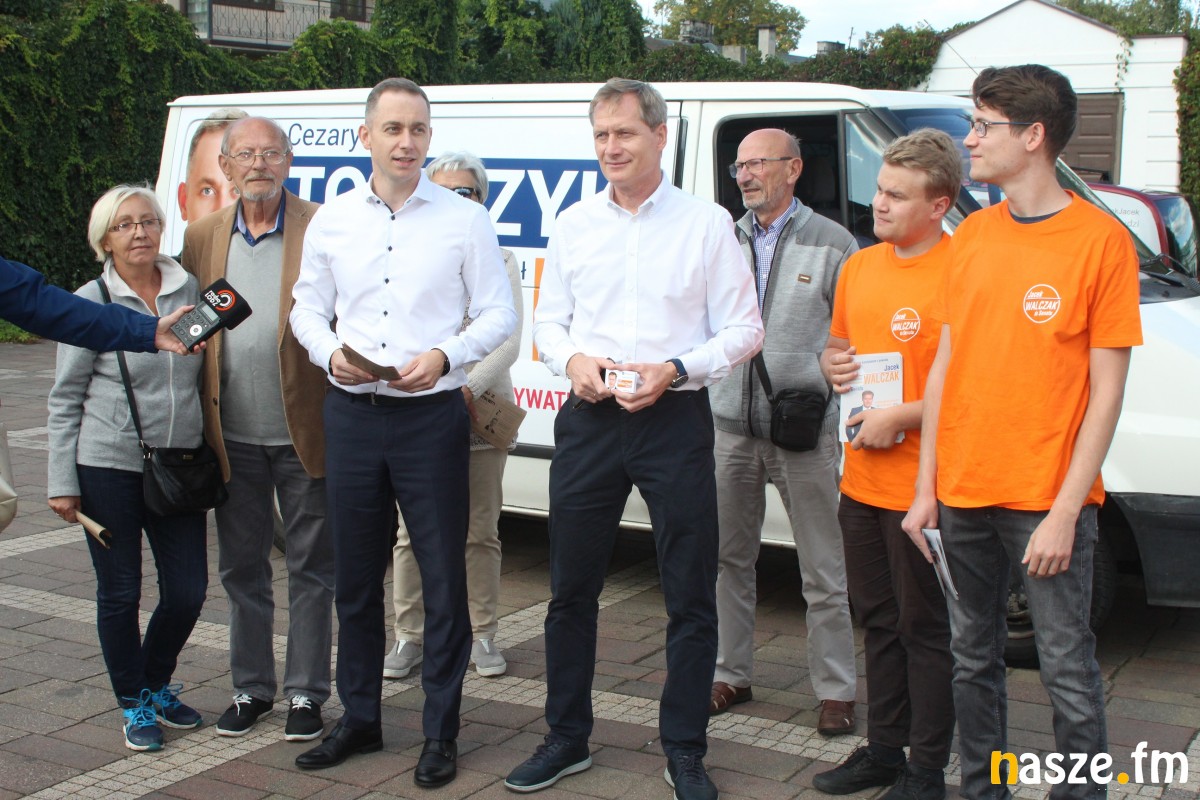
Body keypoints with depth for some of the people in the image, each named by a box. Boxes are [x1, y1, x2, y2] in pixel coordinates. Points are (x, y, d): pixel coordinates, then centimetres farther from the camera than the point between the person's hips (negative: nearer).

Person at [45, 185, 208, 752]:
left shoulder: (188, 289, 4)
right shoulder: (90, 303, -5)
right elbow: (64, 399, -2)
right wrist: (62, 482, -5)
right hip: (109, 467, -3)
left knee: (188, 590, 5)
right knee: (120, 593, 7)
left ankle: (156, 685, 31)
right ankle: (134, 705, 26)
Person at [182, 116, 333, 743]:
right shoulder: (201, 238, 8)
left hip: (302, 432, -4)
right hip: (233, 436, 4)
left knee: (311, 569, 6)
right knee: (241, 567, 14)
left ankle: (305, 693, 19)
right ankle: (251, 687, 28)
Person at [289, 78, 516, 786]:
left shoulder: (465, 219, 1)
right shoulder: (332, 221, 9)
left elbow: (499, 314, 0)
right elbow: (308, 308, 14)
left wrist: (444, 356, -16)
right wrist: (331, 351, -7)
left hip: (432, 416, -3)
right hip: (352, 416, 3)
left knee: (444, 576, 1)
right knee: (356, 574, 12)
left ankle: (441, 731, 14)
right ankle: (360, 718, 27)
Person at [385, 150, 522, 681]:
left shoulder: (499, 260, 9)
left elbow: (509, 339, -1)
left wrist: (471, 386, -17)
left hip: (481, 412, 0)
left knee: (480, 531, 5)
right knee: (412, 531, 2)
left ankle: (481, 634, 16)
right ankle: (409, 636, 13)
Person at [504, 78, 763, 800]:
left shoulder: (707, 224, 0)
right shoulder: (574, 225, 10)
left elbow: (743, 330, -1)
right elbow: (549, 319, 15)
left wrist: (674, 371, -15)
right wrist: (573, 359, -7)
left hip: (676, 419, -3)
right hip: (589, 419, 3)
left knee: (691, 597, 2)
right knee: (572, 589, 9)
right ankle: (568, 740, 24)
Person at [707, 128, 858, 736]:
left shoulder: (832, 244, 1)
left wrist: (816, 386, -14)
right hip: (731, 427, 4)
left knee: (823, 572, 2)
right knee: (730, 559, 12)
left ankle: (835, 690, 12)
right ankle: (731, 673, 25)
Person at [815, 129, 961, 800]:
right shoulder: (859, 267, 10)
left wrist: (900, 418, -19)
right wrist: (834, 365, 2)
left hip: (921, 487, -8)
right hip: (862, 482, 8)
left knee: (925, 630, 4)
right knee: (879, 622, 18)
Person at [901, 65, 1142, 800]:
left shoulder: (1100, 240, -7)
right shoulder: (972, 235, 10)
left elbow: (1107, 391, -9)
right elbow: (945, 367, 11)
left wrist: (1064, 512, -14)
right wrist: (926, 489, 7)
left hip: (1048, 501, -5)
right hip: (963, 493, 5)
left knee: (1068, 670, 1)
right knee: (973, 658, 14)